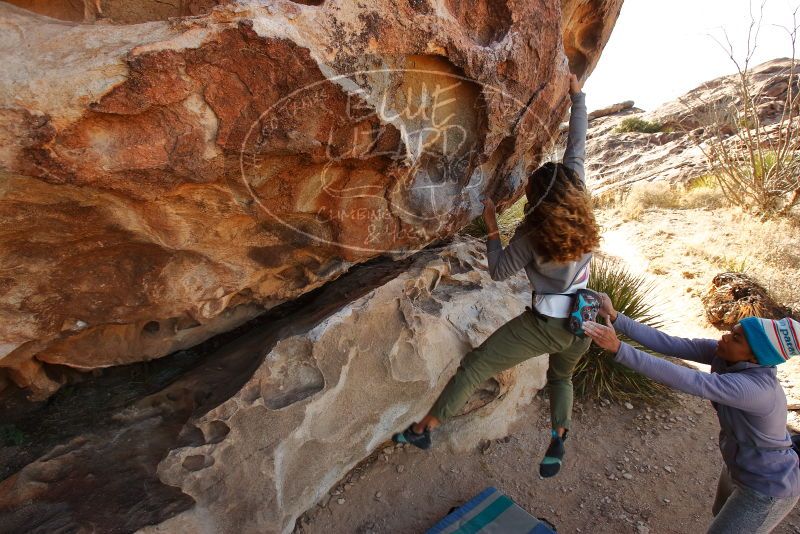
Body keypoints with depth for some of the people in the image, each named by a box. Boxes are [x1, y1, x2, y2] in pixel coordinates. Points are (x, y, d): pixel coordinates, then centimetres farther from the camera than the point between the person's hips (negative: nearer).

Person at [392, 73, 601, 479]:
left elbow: (498, 271, -5)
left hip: (544, 325, -6)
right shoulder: (581, 209, -3)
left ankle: (422, 429, 11)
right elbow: (577, 148, 6)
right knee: (561, 378, 35)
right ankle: (558, 442, 26)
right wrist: (577, 96, 17)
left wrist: (491, 228, 0)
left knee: (474, 367, 3)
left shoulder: (532, 233, -15)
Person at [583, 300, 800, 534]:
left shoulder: (754, 388, -40)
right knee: (721, 514, 33)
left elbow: (683, 380, -50)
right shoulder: (723, 353, -18)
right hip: (741, 466, 8)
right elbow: (667, 344, -22)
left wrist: (617, 347, -59)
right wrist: (614, 316, -31)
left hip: (768, 488, -7)